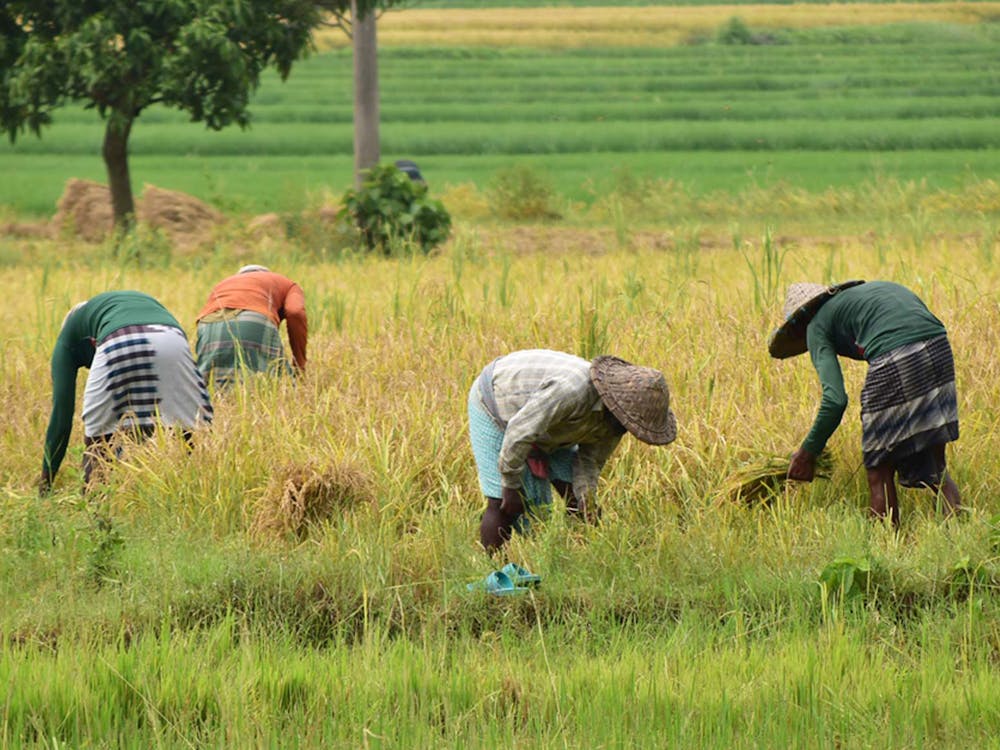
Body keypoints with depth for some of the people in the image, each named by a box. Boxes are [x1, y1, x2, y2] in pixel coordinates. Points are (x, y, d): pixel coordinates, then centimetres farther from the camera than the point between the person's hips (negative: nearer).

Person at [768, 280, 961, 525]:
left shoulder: (818, 326, 13)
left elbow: (835, 399, -1)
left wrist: (808, 452, 10)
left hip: (894, 363, -6)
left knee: (880, 475, 8)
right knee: (934, 467, 19)